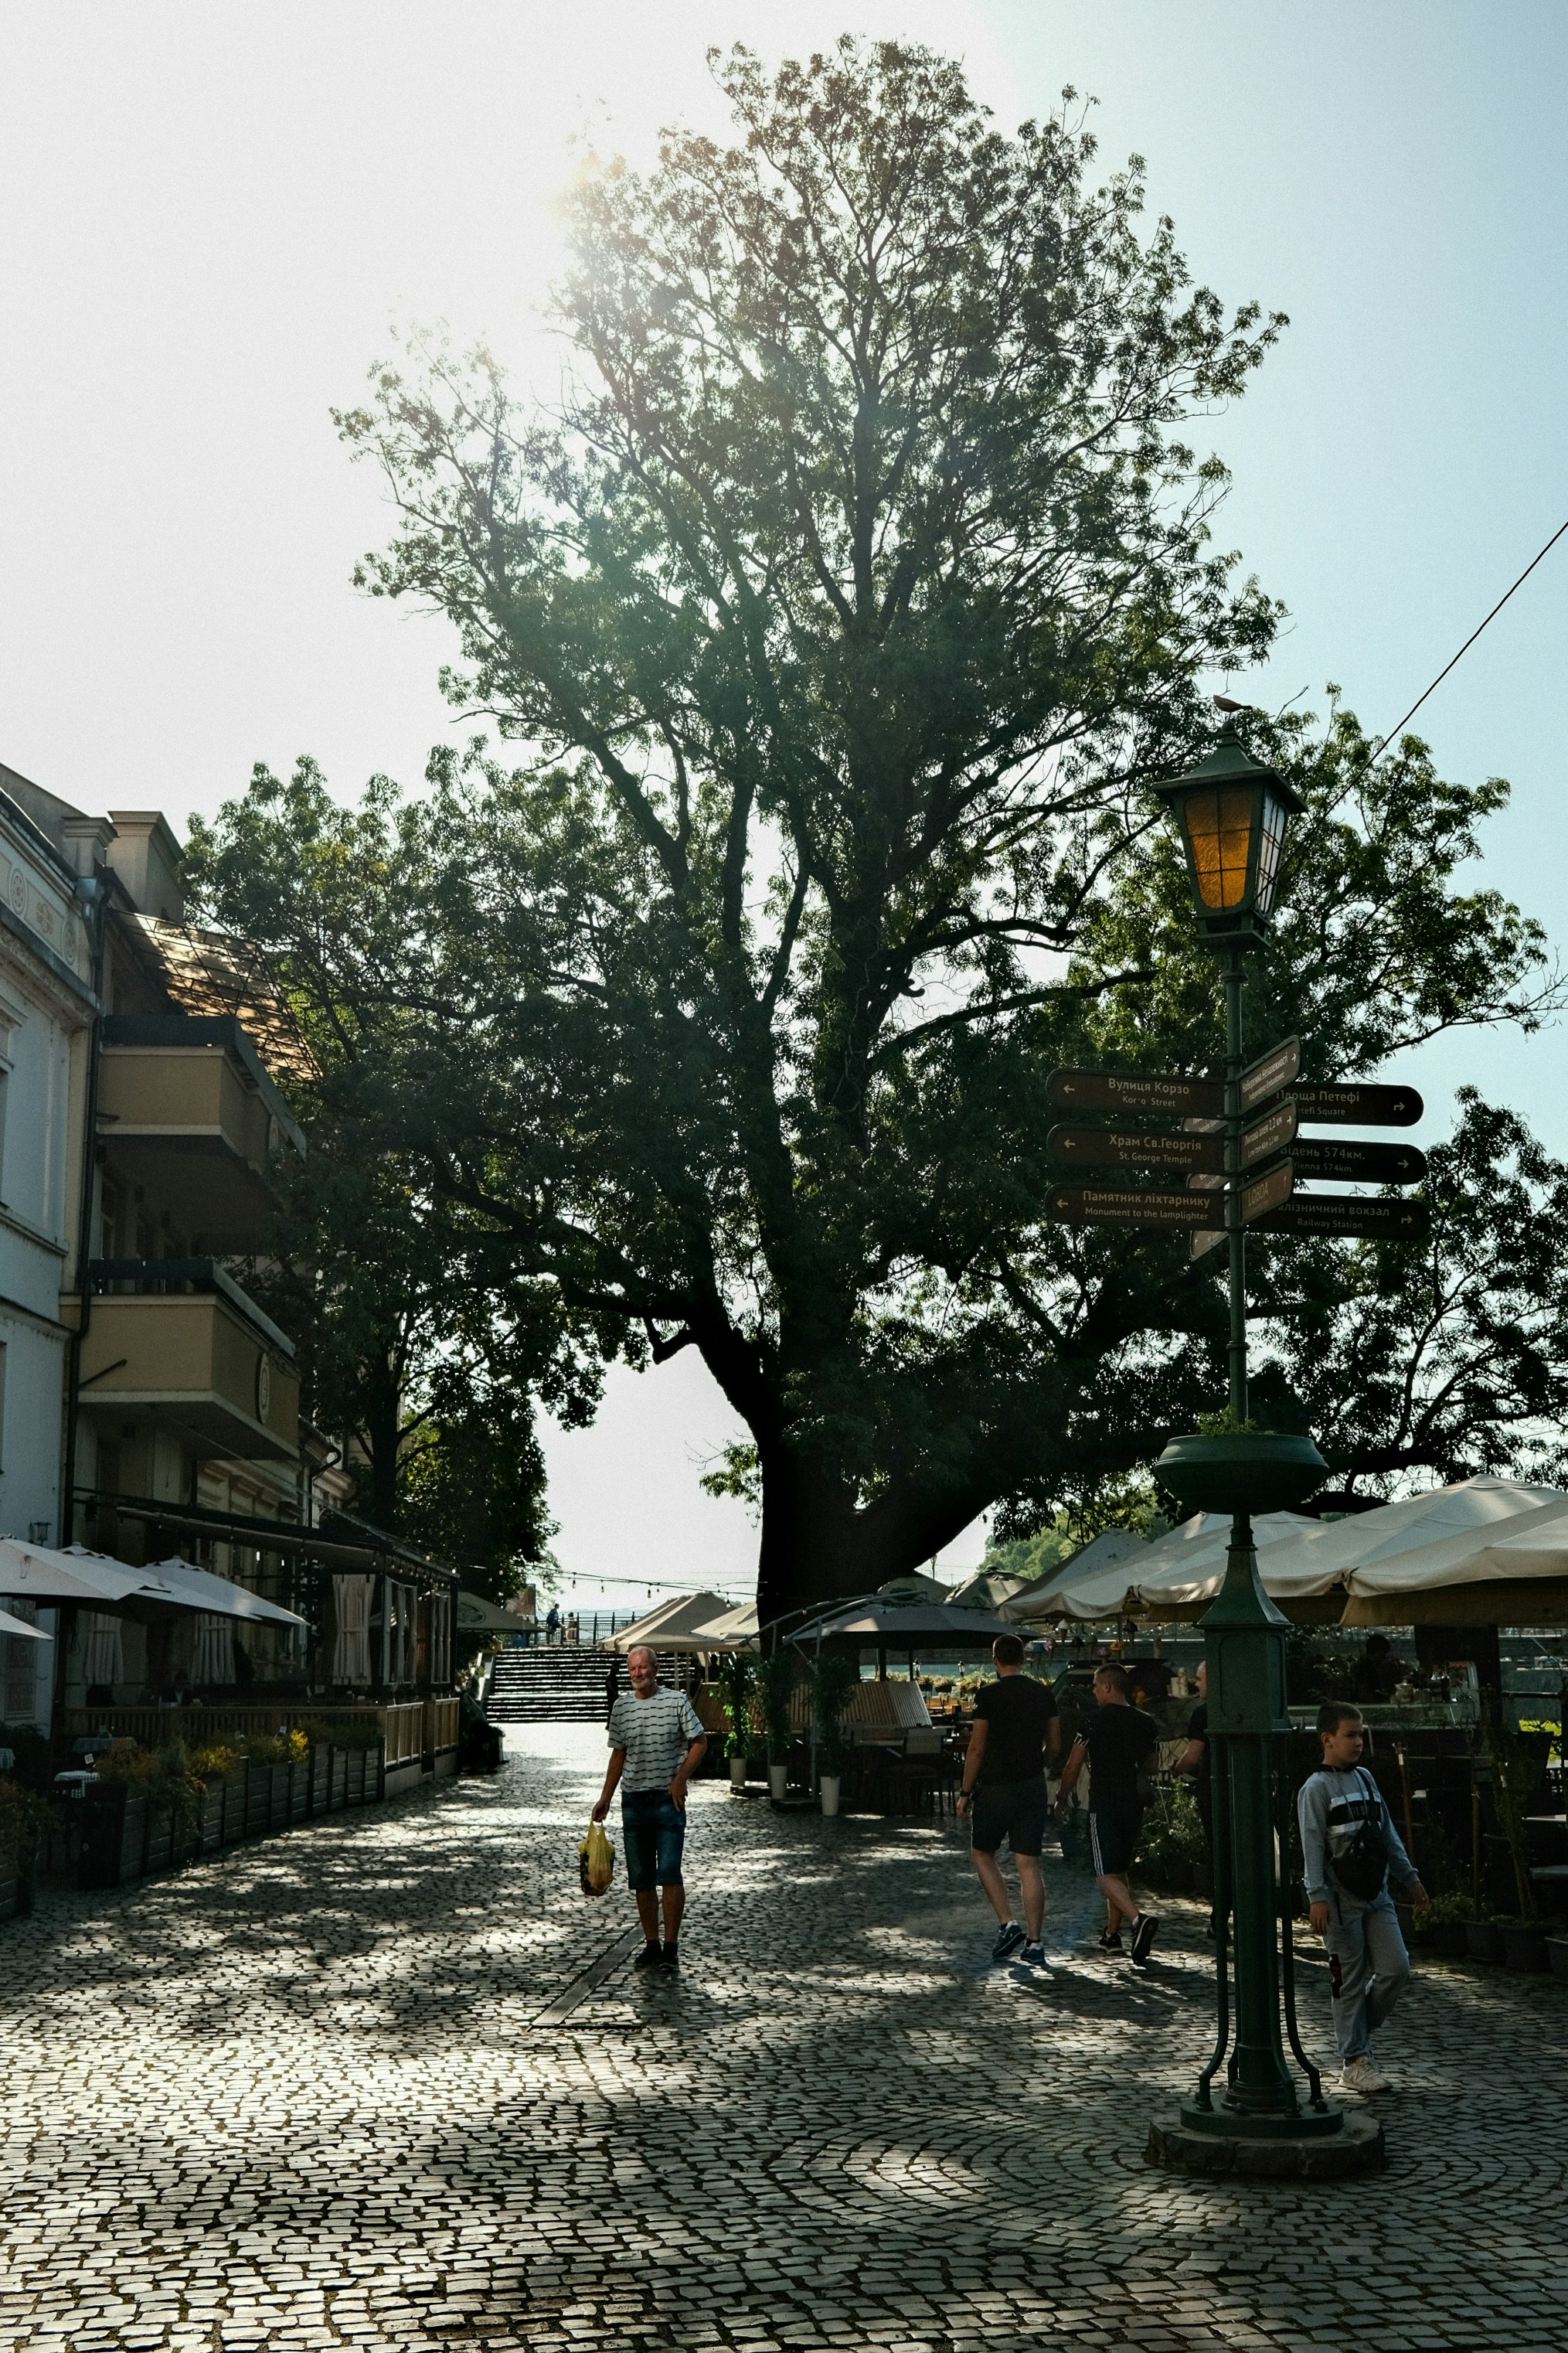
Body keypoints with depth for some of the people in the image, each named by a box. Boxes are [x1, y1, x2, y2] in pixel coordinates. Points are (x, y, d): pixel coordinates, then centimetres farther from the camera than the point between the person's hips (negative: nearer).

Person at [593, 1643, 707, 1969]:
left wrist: (680, 1779, -9)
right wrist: (605, 1797, 15)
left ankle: (671, 1946, -5)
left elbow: (699, 1741, 1)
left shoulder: (676, 1701, -3)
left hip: (668, 1799, -4)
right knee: (641, 1877, 6)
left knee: (669, 1873, -11)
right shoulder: (621, 1706, 9)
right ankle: (651, 1945, 15)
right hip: (633, 1799, 4)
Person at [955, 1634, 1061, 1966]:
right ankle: (1034, 1943, 3)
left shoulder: (990, 1694, -10)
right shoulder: (1044, 1693, 5)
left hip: (996, 1788, -4)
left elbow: (977, 1748, -9)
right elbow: (1054, 1746, 11)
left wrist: (965, 1792, -1)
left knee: (982, 1854, 14)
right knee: (1029, 1864, 5)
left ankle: (1008, 1924, 3)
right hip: (1033, 1787, 4)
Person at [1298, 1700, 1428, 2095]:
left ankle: (1357, 2031, 21)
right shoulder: (1317, 1788, -9)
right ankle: (1355, 2061, 9)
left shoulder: (1365, 1778, 13)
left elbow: (1388, 1833, 20)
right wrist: (1317, 1896, -20)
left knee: (1396, 1968, 1)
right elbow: (1313, 1846, -14)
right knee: (1350, 1981, 0)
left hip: (1376, 1893, 7)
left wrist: (1408, 1876, 19)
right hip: (1342, 1899, -7)